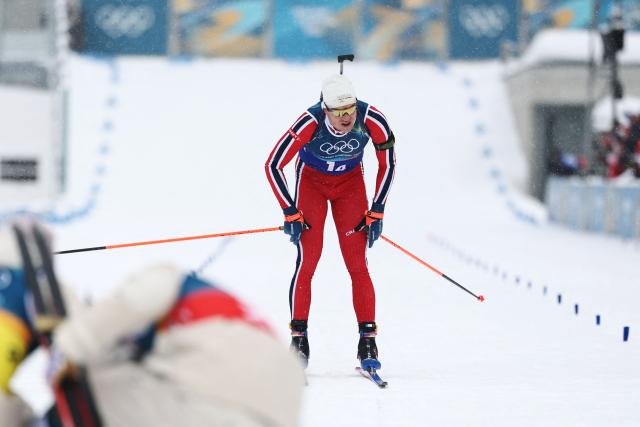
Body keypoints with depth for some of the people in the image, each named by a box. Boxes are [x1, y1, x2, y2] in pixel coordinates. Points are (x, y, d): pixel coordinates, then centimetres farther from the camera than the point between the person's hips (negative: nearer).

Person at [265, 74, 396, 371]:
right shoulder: (309, 123, -34)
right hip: (311, 179, -1)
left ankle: (368, 341, -4)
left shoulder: (372, 120, -29)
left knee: (357, 263, -8)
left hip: (350, 181, 1)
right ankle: (299, 339, -6)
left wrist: (376, 212, -11)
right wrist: (290, 213, -20)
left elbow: (387, 165, -11)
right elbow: (273, 165, -23)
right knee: (307, 260, -13)